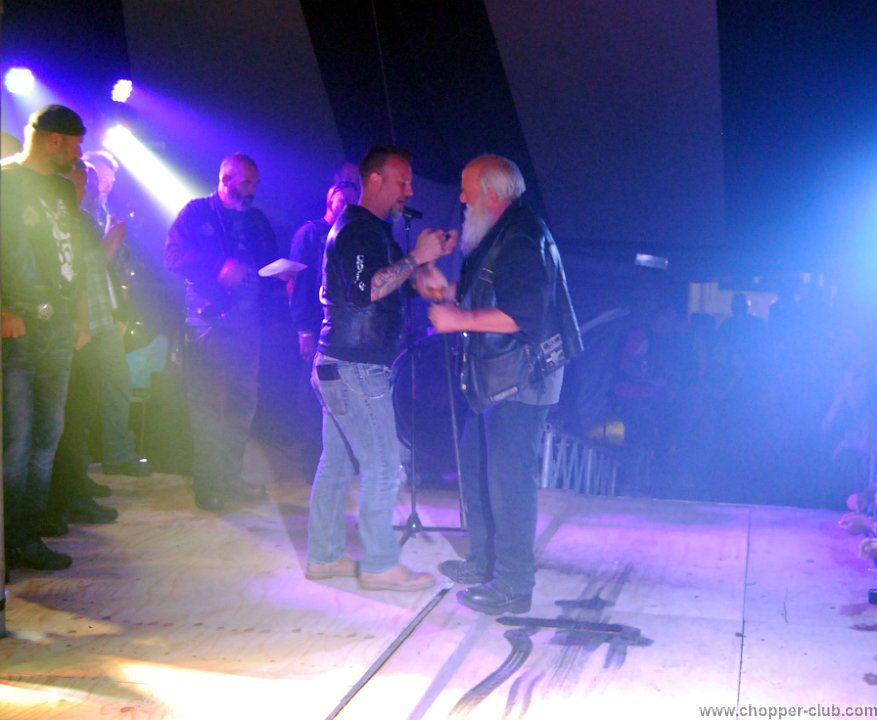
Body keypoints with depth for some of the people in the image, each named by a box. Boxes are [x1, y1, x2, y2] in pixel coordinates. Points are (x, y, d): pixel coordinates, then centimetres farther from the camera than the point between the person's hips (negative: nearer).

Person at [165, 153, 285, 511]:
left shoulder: (257, 220, 19)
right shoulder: (196, 212, 4)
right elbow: (173, 256, -8)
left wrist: (281, 273, -3)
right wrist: (219, 266, -19)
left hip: (247, 324, 5)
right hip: (208, 321, -5)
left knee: (243, 403, 7)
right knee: (207, 405, -6)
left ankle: (230, 475, 17)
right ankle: (205, 483, 0)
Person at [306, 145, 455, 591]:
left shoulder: (369, 229, 20)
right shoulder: (358, 230, -13)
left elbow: (399, 283, 21)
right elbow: (365, 289, -26)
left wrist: (431, 256, 8)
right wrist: (416, 257, -21)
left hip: (339, 366, 11)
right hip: (355, 369, -11)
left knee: (337, 464, 13)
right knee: (382, 466, -5)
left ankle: (324, 556, 21)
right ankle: (379, 565, 2)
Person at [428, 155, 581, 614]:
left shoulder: (521, 238, -17)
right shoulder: (496, 236, 17)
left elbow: (521, 314, -27)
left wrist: (458, 319, -21)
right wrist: (448, 289, 14)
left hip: (520, 378, -11)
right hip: (496, 377, 11)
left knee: (507, 477, -6)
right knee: (475, 466, 18)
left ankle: (513, 586, 3)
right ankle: (484, 562, 32)